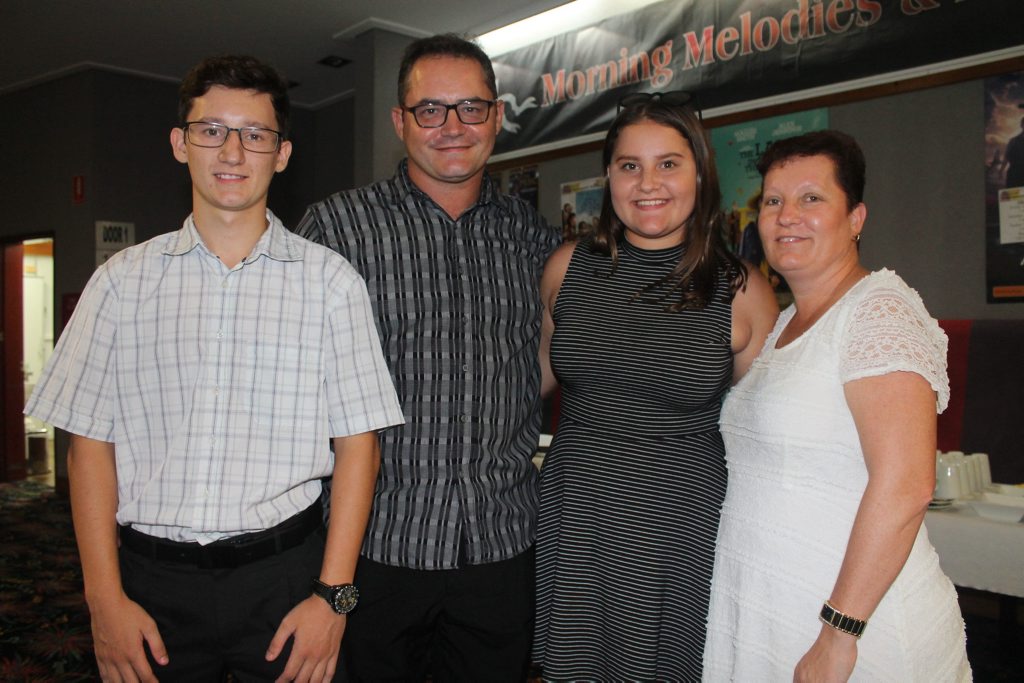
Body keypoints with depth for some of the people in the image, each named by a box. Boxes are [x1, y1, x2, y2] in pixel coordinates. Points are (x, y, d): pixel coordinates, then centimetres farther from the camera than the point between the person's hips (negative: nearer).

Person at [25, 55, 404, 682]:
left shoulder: (329, 279, -2)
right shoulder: (124, 278, 4)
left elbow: (357, 443, -4)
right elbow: (91, 442, 3)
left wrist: (333, 595, -9)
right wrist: (105, 598, -2)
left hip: (282, 574, -1)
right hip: (152, 580, 2)